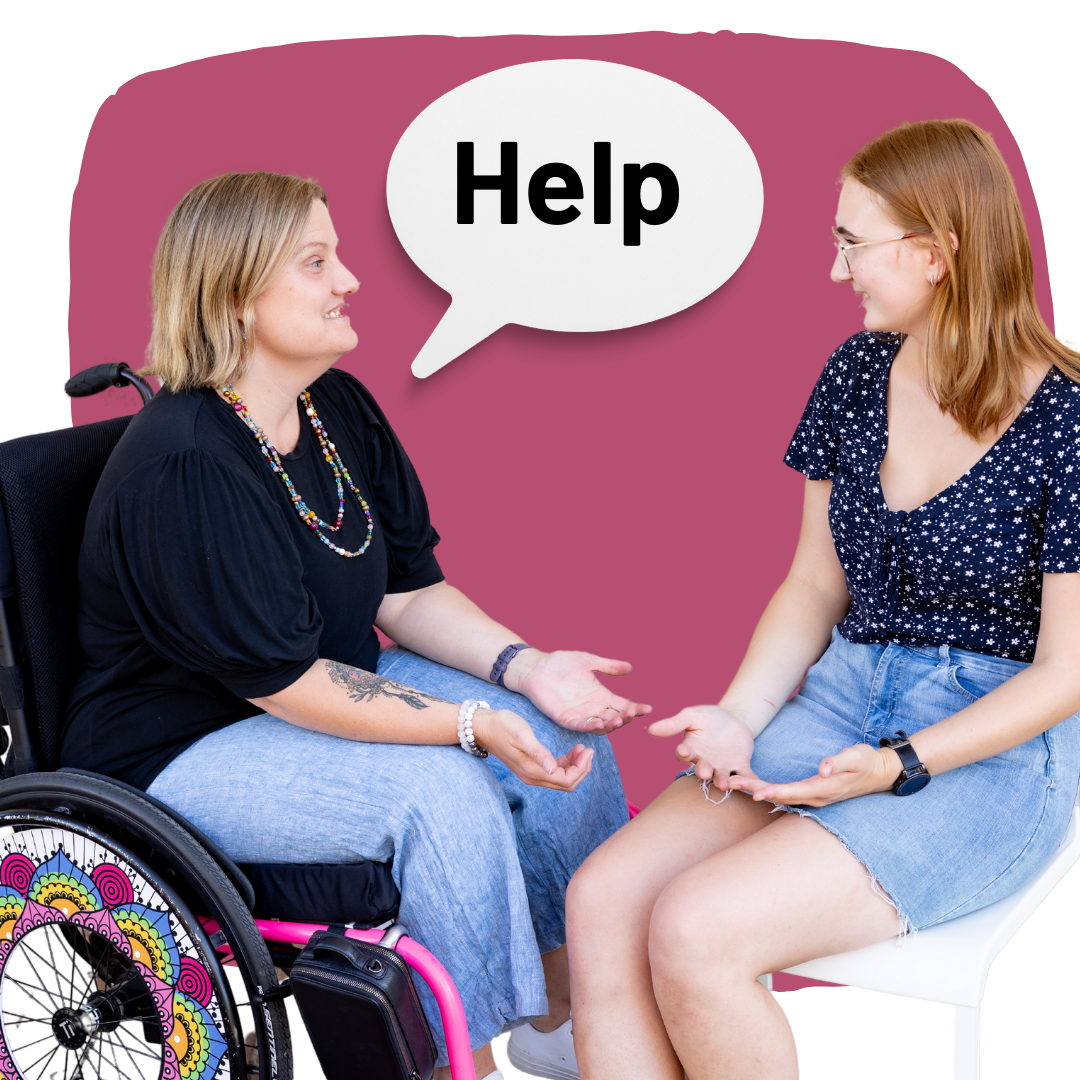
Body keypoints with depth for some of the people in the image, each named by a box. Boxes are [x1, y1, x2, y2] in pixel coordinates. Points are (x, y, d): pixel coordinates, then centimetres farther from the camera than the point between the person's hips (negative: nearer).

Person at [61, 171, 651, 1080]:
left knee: (564, 730, -5)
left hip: (338, 687, 9)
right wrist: (472, 723, -29)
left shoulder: (341, 408, 0)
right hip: (183, 755, -8)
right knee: (440, 787, -29)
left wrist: (525, 667, -14)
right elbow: (286, 682, -26)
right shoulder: (182, 471, -26)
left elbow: (409, 593, 3)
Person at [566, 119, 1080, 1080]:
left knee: (694, 934, -25)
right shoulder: (858, 373, 5)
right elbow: (815, 585, 10)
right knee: (601, 901, -16)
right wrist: (740, 715, -6)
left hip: (990, 751, -6)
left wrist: (898, 767, -20)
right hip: (838, 700, 6)